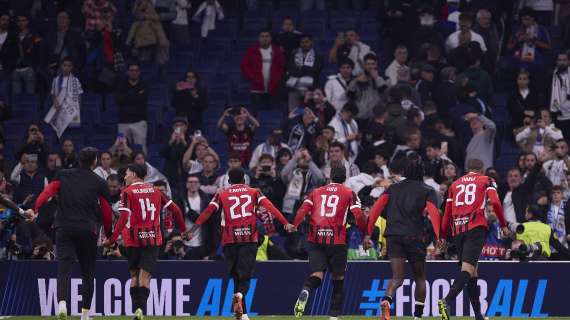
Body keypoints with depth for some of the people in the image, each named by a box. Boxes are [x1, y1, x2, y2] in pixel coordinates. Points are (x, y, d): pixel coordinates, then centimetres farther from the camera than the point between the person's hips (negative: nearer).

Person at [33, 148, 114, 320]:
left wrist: (35, 209, -14)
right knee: (88, 272, 12)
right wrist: (109, 235, 20)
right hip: (88, 231, 0)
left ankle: (62, 302, -32)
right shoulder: (99, 183, 6)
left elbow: (47, 192, -6)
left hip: (64, 228, 0)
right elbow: (107, 212, 9)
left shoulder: (63, 176, 10)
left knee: (64, 269, -9)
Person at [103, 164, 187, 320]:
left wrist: (112, 239, -12)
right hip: (153, 239, 2)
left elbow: (123, 218, -14)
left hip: (133, 239, -2)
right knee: (145, 275, -4)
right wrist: (183, 230, 18)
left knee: (134, 276, 12)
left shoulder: (127, 192, -4)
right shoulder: (155, 191, 9)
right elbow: (175, 209, 8)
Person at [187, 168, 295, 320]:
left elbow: (208, 212, 1)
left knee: (235, 275, 9)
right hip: (250, 238, -1)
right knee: (245, 274, -1)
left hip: (230, 239, 1)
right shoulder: (253, 192, 12)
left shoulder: (222, 194, 11)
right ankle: (239, 294, -34)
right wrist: (286, 223, -5)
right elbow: (269, 206, -1)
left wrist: (192, 230, -1)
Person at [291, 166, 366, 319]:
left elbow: (302, 210, 3)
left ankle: (305, 291, -37)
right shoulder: (349, 193, 9)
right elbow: (359, 216, -2)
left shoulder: (315, 192, 17)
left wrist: (293, 226, 2)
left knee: (317, 274, -3)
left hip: (315, 239, 2)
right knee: (338, 278, 11)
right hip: (337, 240, -2)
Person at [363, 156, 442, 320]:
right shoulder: (427, 191, 7)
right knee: (420, 278, 15)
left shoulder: (394, 188, 16)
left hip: (393, 235, 2)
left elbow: (376, 207, 4)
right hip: (414, 236, -2)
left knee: (397, 278, -3)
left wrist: (368, 233, 2)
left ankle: (386, 301, -34)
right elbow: (434, 214, -9)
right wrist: (439, 238, -17)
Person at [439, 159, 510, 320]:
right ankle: (447, 301, -36)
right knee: (468, 268, -14)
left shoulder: (455, 184, 21)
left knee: (472, 270, 14)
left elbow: (447, 213, 18)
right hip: (476, 227, -5)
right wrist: (503, 226, 4)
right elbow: (495, 202, -4)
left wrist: (443, 236, 23)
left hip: (457, 229, 5)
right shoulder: (486, 181, 11)